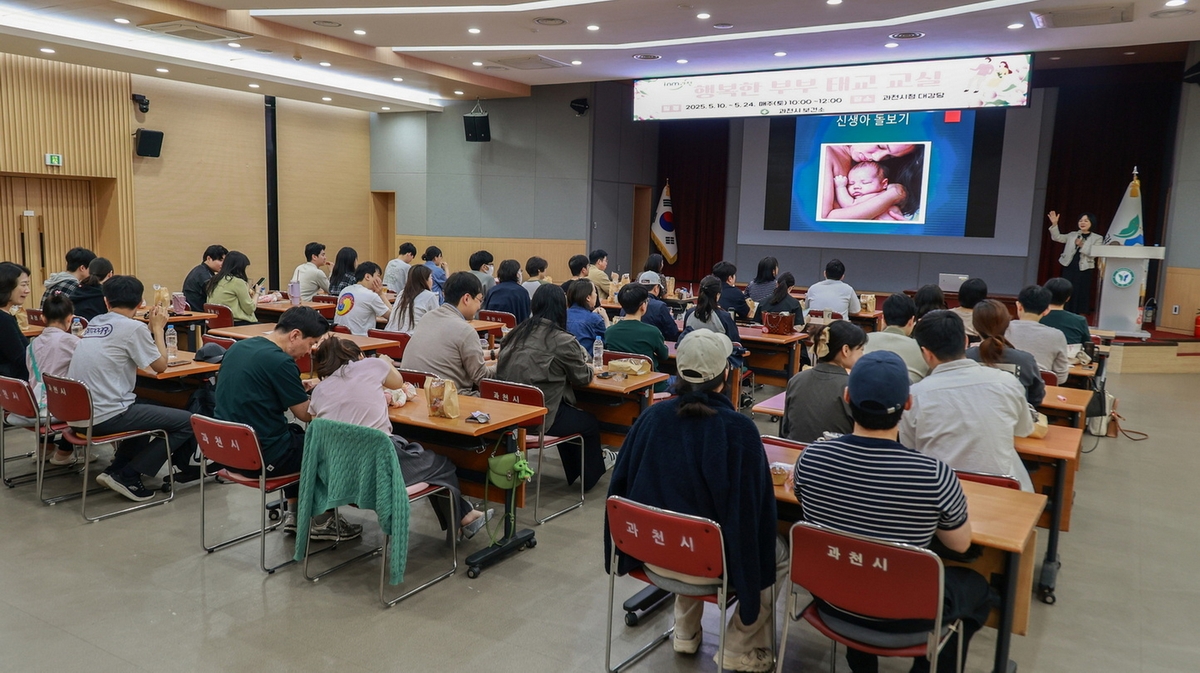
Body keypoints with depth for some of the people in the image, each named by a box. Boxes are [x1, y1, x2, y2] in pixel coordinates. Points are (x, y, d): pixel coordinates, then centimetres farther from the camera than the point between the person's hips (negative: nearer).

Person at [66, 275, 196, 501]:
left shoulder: (94, 322, 12)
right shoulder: (133, 327, -12)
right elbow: (160, 366, 0)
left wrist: (150, 328, 23)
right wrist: (158, 328, 10)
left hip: (78, 414, 9)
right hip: (106, 417, -9)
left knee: (150, 410, 33)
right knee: (187, 422, -4)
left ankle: (115, 469, 21)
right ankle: (127, 477, -1)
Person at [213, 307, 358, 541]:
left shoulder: (238, 347, 5)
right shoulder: (279, 361, -22)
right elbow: (307, 414, -15)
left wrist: (296, 387, 12)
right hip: (259, 457, -9)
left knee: (296, 432, 31)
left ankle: (294, 514, 34)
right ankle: (321, 522, 23)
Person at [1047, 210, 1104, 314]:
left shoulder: (1097, 238, 3)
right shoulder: (1072, 235, 12)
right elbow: (1057, 237, 4)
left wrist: (1082, 245, -19)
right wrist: (1054, 224, -8)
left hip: (1084, 270, -2)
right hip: (1069, 268, 2)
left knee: (1080, 295, 3)